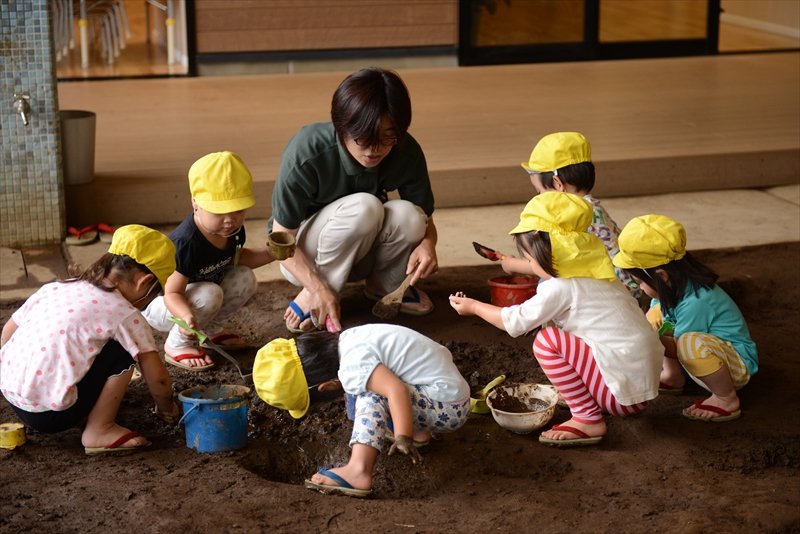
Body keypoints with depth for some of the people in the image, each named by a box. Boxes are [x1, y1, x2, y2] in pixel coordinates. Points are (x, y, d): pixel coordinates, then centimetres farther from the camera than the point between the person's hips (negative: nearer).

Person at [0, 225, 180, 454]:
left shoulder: (55, 287, 11)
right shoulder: (125, 315, -7)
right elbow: (158, 379, -3)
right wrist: (166, 407, 17)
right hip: (51, 414, -8)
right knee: (125, 350, -1)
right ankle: (99, 431, 3)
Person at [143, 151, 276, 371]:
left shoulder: (234, 230, -12)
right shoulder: (185, 242, -37)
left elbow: (236, 259, 11)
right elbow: (172, 293, -34)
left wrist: (269, 253, -5)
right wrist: (187, 315, -54)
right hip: (159, 305, -8)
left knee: (245, 279, -8)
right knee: (209, 294, -33)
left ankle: (211, 330, 11)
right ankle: (177, 345, -10)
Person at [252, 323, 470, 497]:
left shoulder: (352, 366, -23)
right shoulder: (345, 341, 5)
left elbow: (396, 390, -36)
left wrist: (403, 438, -45)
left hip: (450, 408, -10)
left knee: (372, 395, -23)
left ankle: (358, 471, -29)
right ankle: (419, 431, 18)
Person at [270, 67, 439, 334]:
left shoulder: (406, 152, -20)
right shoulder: (306, 153, -30)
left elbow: (424, 219, -7)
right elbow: (282, 238, -22)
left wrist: (427, 243, -32)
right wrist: (319, 289, -37)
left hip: (362, 250, 4)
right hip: (304, 258, -4)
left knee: (407, 216, -29)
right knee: (362, 208, -34)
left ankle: (384, 285, 1)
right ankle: (313, 296, -15)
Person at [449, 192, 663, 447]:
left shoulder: (560, 288, -15)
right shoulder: (596, 277, 10)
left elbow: (515, 322, -4)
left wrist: (473, 306, 9)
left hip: (625, 392, -9)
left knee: (547, 342, -13)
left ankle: (588, 421, -8)